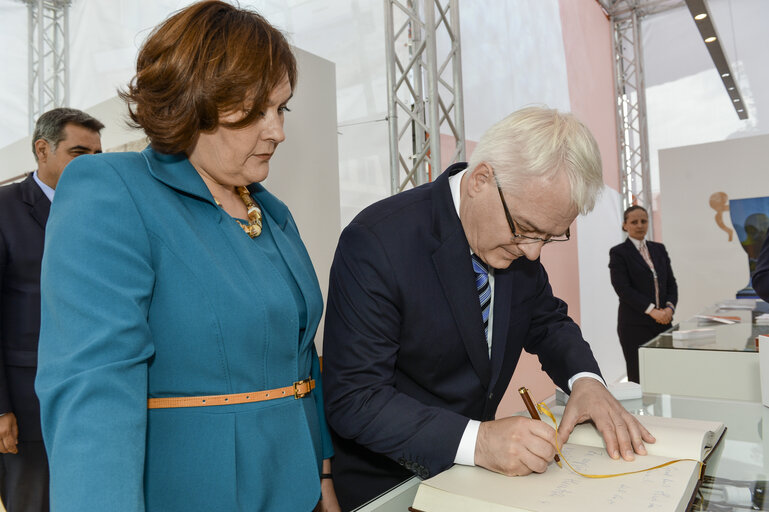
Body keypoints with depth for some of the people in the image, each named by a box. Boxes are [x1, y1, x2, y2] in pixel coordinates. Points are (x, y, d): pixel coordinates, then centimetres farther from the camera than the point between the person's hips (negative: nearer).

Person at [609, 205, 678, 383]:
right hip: (635, 325, -5)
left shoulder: (659, 249, 14)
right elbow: (623, 289, -12)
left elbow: (671, 282, 12)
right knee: (639, 379, -1)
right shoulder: (618, 253, -3)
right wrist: (652, 310, -18)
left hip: (662, 322, 5)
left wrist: (669, 307, -6)